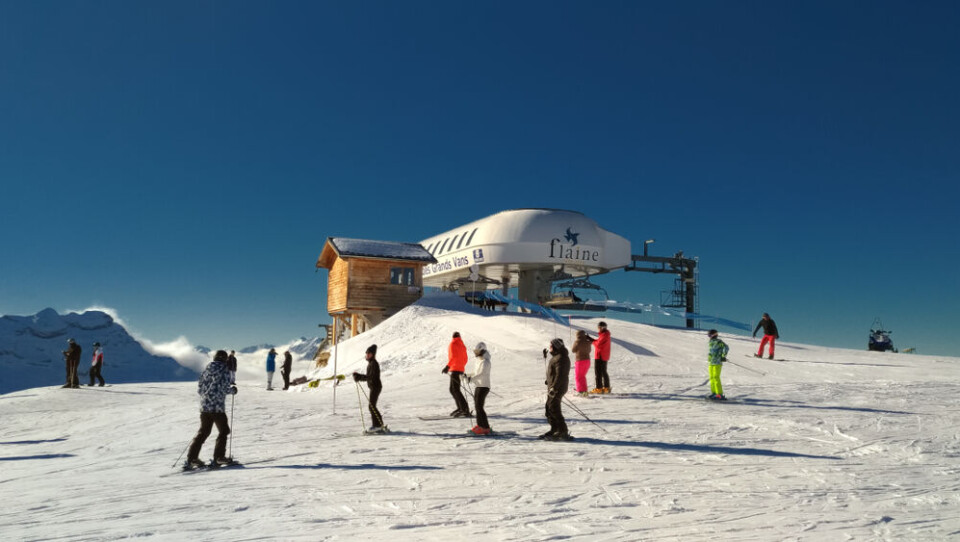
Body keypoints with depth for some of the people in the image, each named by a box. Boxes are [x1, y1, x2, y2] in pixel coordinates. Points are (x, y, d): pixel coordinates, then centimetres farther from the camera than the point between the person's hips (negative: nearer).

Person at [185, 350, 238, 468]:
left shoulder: (206, 370, 10)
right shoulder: (224, 370, -7)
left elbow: (199, 389, 11)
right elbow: (226, 388, -14)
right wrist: (233, 390, 6)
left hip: (204, 406, 6)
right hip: (218, 407, -6)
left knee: (203, 432, 14)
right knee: (223, 431, 11)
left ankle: (192, 458, 10)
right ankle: (219, 457, 8)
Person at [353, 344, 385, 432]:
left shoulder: (374, 363, -15)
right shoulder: (370, 363, 16)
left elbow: (371, 377, -23)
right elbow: (369, 376, 18)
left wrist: (359, 377, -23)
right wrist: (359, 377, 8)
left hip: (375, 387, -10)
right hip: (373, 387, 10)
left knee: (372, 406, -10)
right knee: (372, 406, 13)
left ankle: (378, 425, -7)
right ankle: (377, 425, 18)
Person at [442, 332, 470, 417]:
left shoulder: (453, 344, -5)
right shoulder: (462, 345, 18)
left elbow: (453, 356, -18)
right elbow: (465, 359, 21)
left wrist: (447, 366, -23)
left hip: (455, 369, -9)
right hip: (460, 369, 9)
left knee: (455, 390, -13)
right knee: (452, 390, 15)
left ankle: (465, 409, -21)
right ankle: (460, 408, 13)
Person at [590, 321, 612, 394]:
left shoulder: (604, 335, -18)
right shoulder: (605, 334, 14)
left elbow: (598, 344, -22)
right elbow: (600, 342, 14)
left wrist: (592, 341, -5)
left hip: (600, 356, -10)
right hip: (604, 356, 10)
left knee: (598, 372, -6)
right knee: (603, 372, 16)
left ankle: (599, 388, -5)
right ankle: (606, 388, 20)